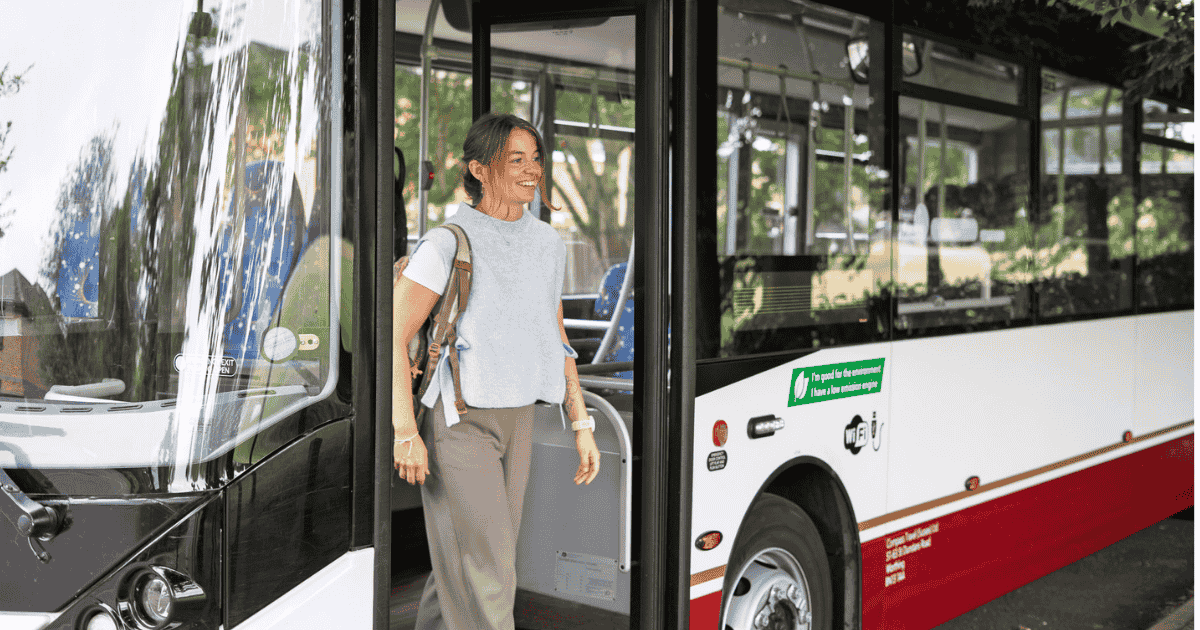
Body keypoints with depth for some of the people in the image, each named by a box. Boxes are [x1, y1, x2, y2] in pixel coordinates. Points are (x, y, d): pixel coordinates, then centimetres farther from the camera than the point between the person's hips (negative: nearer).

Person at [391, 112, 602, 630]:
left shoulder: (548, 245, 6)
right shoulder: (447, 243, -14)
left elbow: (556, 340, 13)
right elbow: (393, 336, -15)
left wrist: (582, 426, 9)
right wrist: (405, 433, -20)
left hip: (516, 420, 6)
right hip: (456, 420, -6)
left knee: (465, 559, 14)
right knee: (484, 570, -7)